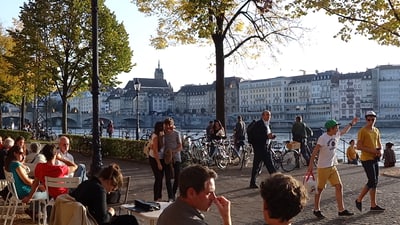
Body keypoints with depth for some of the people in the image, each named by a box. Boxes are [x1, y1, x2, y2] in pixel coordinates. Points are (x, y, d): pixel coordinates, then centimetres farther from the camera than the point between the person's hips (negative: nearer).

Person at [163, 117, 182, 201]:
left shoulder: (176, 133, -4)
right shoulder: (163, 133, -1)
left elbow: (180, 147, -7)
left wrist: (173, 151, -21)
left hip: (176, 158, 0)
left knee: (177, 177, 0)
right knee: (168, 178, 0)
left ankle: (173, 194, 22)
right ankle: (170, 196, 9)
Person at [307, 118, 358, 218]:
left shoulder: (336, 135, 6)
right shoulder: (323, 138, -18)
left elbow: (344, 131, 29)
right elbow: (315, 151, -21)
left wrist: (351, 123, 35)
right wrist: (311, 164, -25)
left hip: (333, 166, 7)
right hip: (323, 168, -7)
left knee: (339, 186, 2)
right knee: (320, 189, 5)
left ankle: (341, 210, 9)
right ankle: (316, 210, 19)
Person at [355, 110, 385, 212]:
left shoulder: (376, 130, 12)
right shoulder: (362, 131, -12)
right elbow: (359, 146, -16)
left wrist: (380, 151, 0)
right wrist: (372, 150, -21)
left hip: (375, 159, 8)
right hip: (366, 159, -8)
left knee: (375, 182, 9)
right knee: (372, 181, -10)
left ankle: (373, 205, 15)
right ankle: (359, 200, 6)